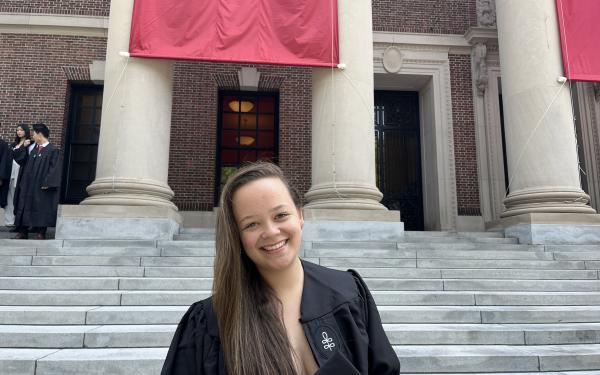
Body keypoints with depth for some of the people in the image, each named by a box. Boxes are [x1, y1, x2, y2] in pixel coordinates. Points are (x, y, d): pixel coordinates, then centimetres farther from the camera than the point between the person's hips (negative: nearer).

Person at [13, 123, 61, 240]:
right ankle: (22, 232, 15)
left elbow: (54, 168, -14)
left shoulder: (53, 150, -9)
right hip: (28, 185, 7)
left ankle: (40, 233, 6)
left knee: (41, 209, -1)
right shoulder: (34, 148, 12)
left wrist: (47, 183, -19)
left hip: (41, 187, -7)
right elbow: (21, 160, 18)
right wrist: (23, 147, 8)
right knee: (25, 208, 8)